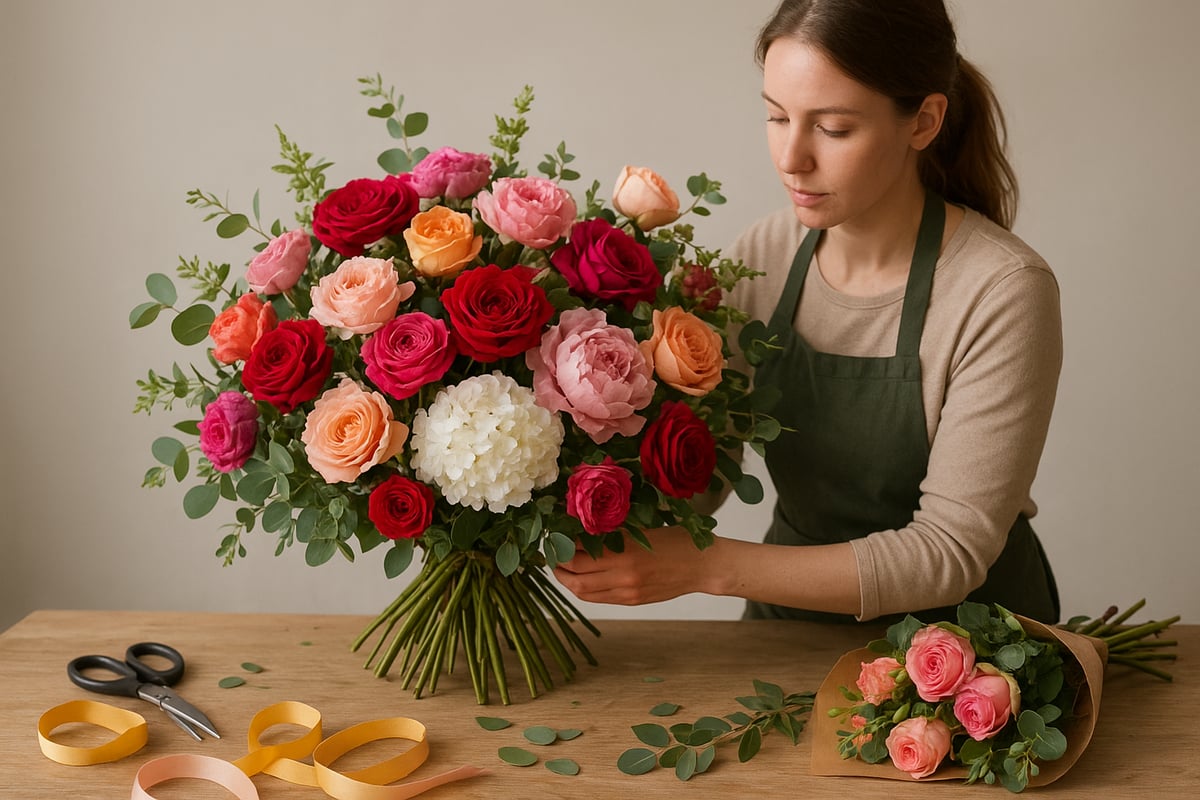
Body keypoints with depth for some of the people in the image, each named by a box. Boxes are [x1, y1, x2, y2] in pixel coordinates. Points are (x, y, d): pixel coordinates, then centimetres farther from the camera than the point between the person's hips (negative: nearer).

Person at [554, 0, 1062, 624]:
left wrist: (708, 565, -27)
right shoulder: (764, 254, -4)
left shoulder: (1003, 291, -18)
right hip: (795, 612, 4)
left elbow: (952, 550, -20)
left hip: (964, 627, -3)